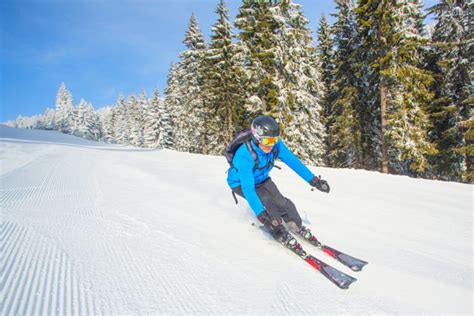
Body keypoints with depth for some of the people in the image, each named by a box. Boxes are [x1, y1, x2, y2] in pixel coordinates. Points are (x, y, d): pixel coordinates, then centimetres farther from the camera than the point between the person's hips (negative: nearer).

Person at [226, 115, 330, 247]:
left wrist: (313, 179, -31)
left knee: (281, 202, -10)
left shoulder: (275, 144, -25)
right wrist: (260, 214, -52)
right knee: (266, 199, -27)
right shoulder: (244, 156, -41)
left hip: (261, 179, 5)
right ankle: (279, 232, -4)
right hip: (241, 183, -4)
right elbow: (248, 188, -45)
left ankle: (298, 227, 16)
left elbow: (293, 161, -23)